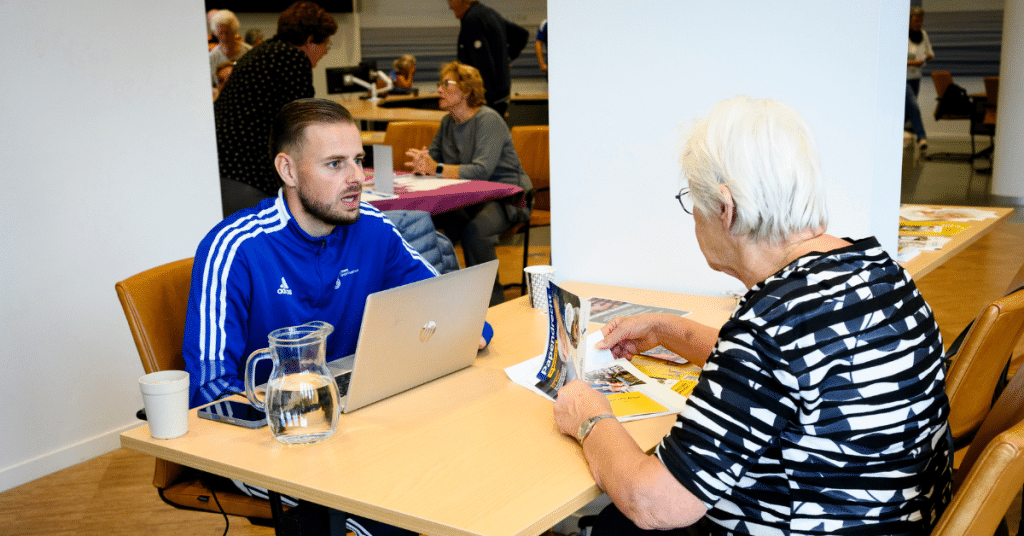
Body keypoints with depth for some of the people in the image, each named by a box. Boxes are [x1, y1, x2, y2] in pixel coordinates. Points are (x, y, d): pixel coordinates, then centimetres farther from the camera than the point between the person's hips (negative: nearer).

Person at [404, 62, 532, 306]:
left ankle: (492, 299, -17)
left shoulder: (488, 120, -15)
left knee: (474, 231, -35)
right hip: (468, 199, 7)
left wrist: (437, 169, -36)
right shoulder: (448, 122, 11)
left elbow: (482, 170, -28)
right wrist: (421, 163, -14)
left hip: (507, 197, -7)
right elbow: (431, 159, 11)